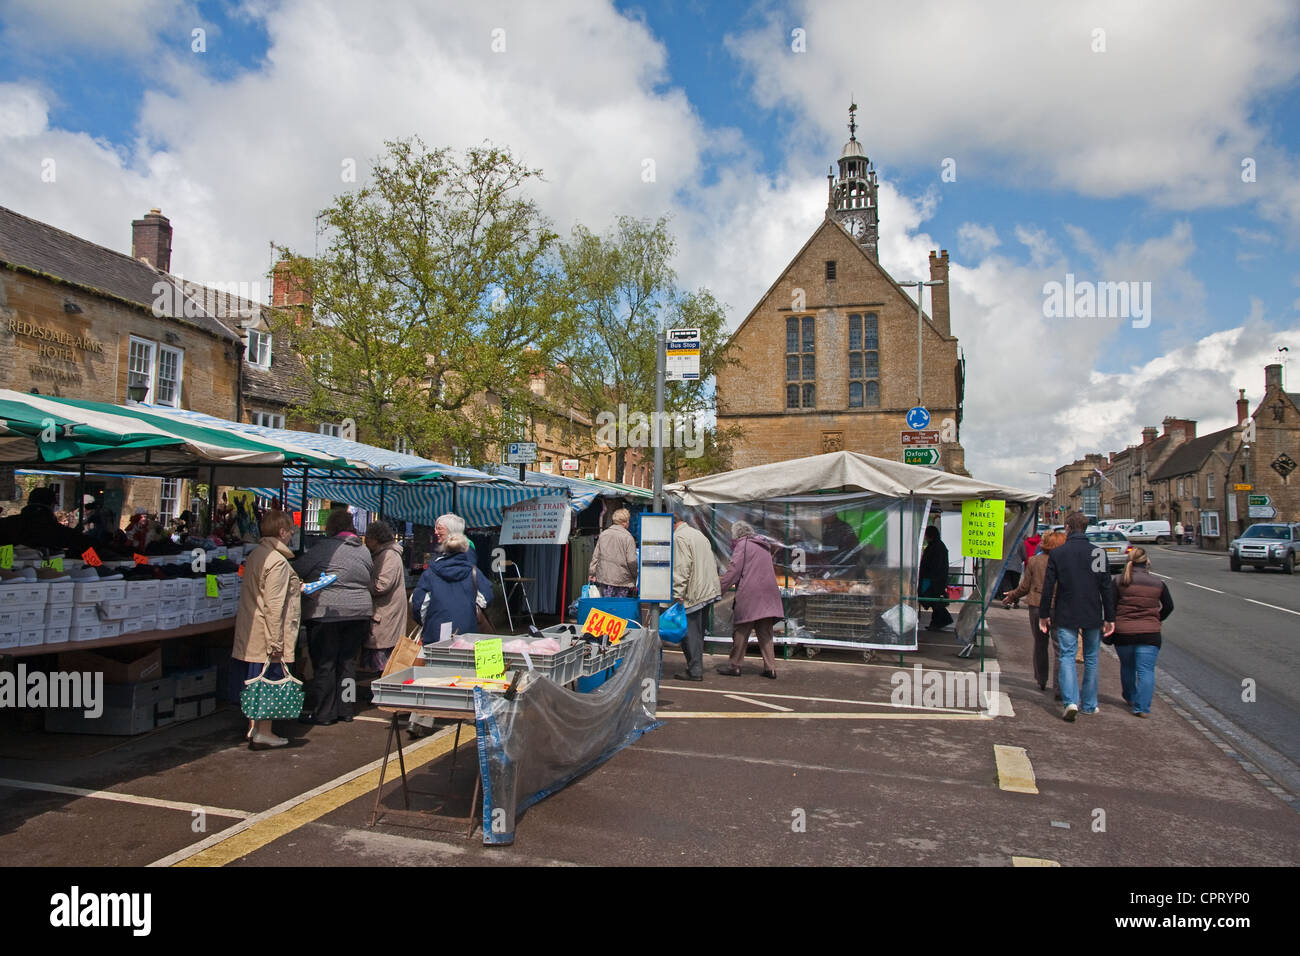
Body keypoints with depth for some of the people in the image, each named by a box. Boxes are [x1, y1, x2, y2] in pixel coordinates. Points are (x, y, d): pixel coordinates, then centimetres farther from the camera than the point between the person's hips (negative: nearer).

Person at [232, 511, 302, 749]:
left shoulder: (256, 554, 11)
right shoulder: (277, 560, -18)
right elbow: (274, 604, -22)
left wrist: (297, 588, 23)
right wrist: (276, 640, -20)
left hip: (249, 634, 10)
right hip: (266, 634, -9)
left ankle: (254, 728, 26)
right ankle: (263, 733, 7)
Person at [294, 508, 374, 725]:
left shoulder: (324, 548, -8)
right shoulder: (364, 550, 9)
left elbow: (296, 570, -4)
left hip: (327, 612, -5)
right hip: (359, 612, 6)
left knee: (324, 664, 4)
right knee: (348, 662, 13)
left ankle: (323, 713, 10)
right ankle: (345, 709, 18)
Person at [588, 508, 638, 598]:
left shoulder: (603, 534, 6)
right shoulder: (628, 537, -10)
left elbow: (596, 556, 9)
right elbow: (631, 561, -11)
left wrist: (592, 573, 16)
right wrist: (635, 576, 2)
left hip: (604, 578, 4)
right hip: (622, 580, -4)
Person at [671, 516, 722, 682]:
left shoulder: (678, 537, -10)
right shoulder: (698, 533, 19)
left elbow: (681, 568, -19)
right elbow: (712, 564, 21)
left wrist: (678, 595, -19)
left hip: (693, 593, -9)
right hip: (708, 591, 9)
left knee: (689, 631, -4)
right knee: (698, 631, 15)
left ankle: (694, 671, -2)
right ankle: (697, 667, 20)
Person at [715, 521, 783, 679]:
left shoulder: (742, 545, -2)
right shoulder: (764, 547, 23)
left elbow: (734, 570, -10)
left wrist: (720, 588, -5)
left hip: (750, 595, -7)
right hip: (768, 595, 7)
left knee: (740, 632, 1)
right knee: (765, 633, 9)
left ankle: (734, 665, 5)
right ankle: (770, 668, 6)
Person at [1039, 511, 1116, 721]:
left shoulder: (1057, 553, -5)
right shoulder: (1099, 552, -3)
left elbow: (1048, 587, -4)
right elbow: (1107, 587, -1)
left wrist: (1044, 615, 5)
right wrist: (1110, 618, 5)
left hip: (1066, 616, -1)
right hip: (1093, 616, 2)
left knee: (1067, 657, 2)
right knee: (1091, 659, 13)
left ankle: (1070, 701, -15)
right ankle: (1089, 704, 20)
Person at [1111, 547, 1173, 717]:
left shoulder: (1119, 581, -3)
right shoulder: (1158, 583, 3)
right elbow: (1169, 606, 13)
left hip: (1123, 633, 0)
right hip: (1149, 633, 0)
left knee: (1127, 667, 19)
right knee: (1146, 670, 1)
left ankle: (1130, 698, 37)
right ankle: (1142, 707, -6)